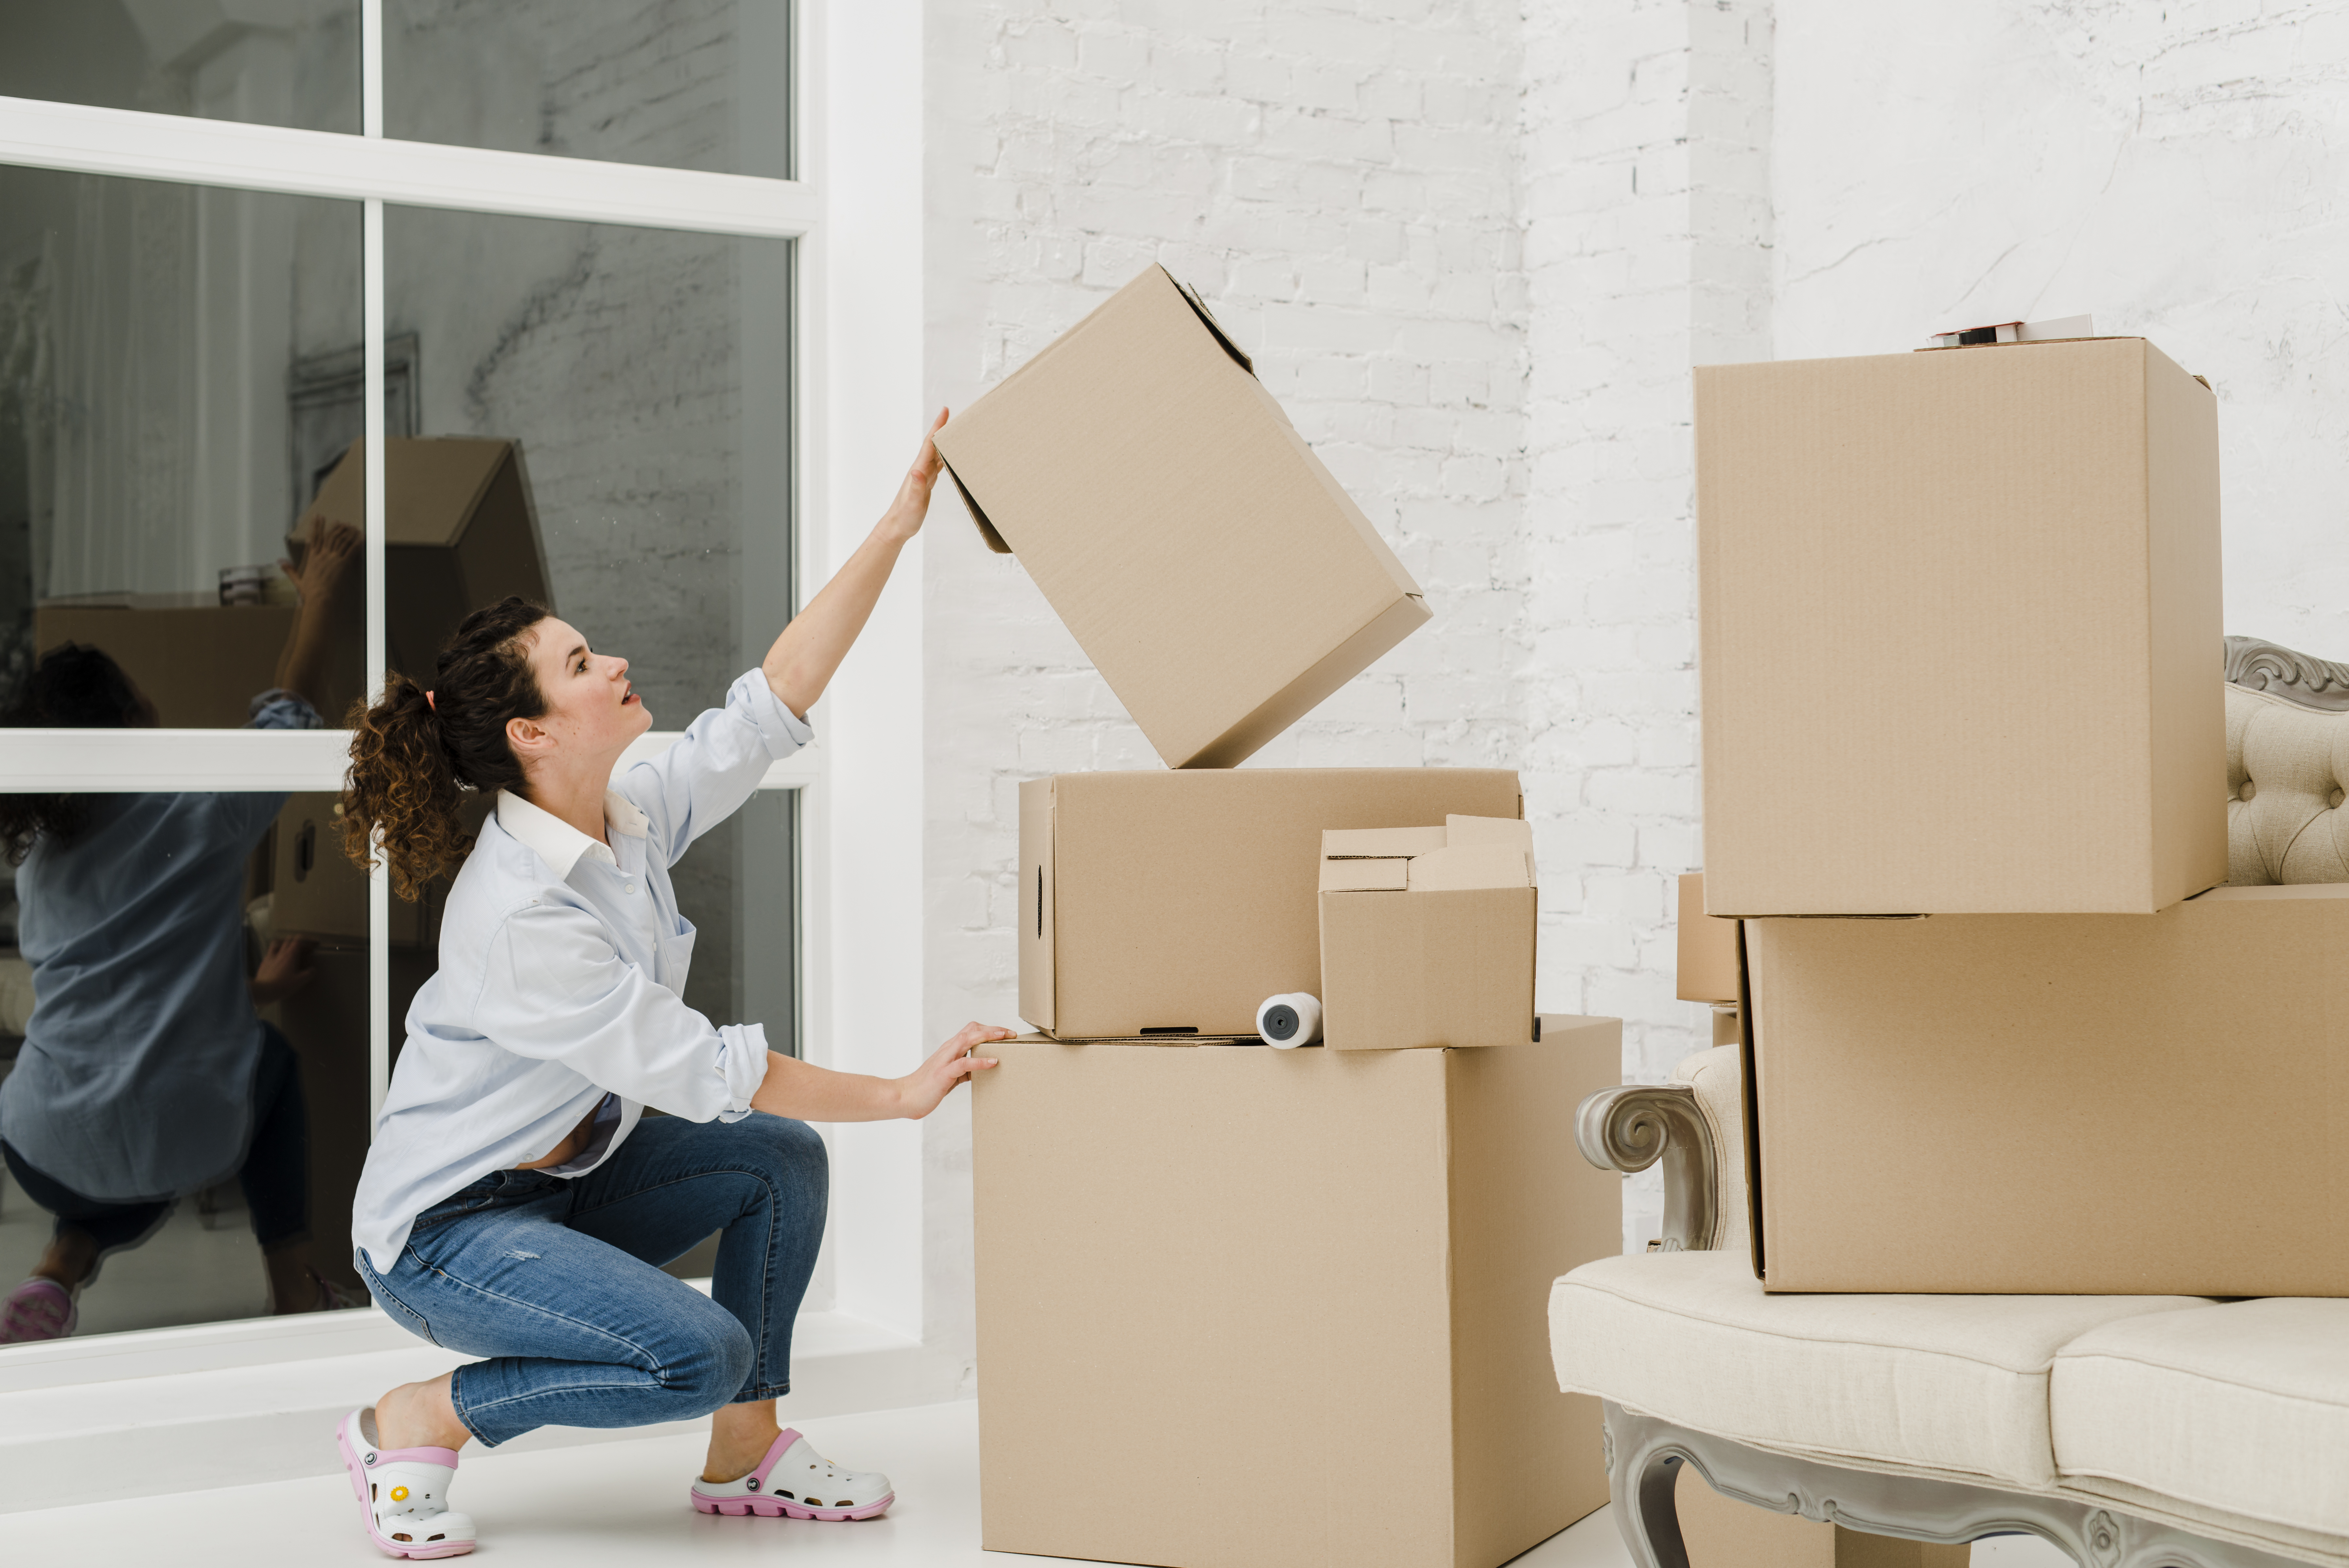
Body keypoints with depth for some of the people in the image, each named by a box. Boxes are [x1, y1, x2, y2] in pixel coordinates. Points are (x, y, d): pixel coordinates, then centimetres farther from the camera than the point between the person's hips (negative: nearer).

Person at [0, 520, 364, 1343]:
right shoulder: (198, 818, -7)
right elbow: (287, 715, 6)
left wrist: (255, 990, 32)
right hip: (169, 1143, -4)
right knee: (271, 1059, 30)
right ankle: (294, 1290, 26)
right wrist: (321, 592, 16)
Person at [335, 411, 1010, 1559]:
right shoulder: (517, 914, -29)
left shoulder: (631, 818, -4)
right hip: (442, 1228, -9)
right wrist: (904, 1095, -22)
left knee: (782, 1159, -6)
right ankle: (415, 1423, -6)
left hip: (560, 1177, 9)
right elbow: (699, 1069, -27)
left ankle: (747, 1456, 6)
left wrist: (894, 531, -10)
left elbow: (772, 705, -4)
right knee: (698, 1353, -25)